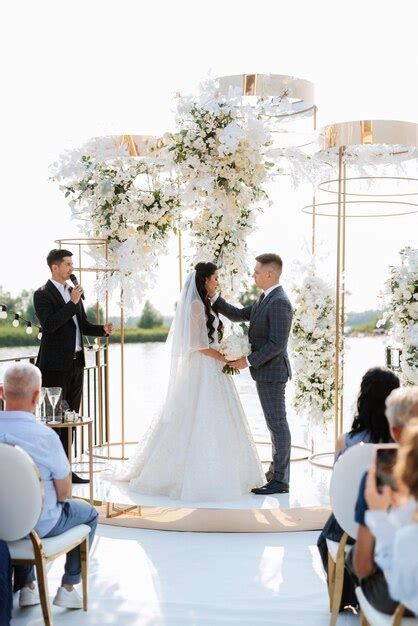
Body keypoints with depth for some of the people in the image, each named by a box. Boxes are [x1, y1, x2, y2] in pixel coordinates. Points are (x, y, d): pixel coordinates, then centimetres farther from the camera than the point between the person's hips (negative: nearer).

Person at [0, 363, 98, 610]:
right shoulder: (46, 436, -27)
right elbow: (65, 493, -16)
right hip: (39, 526, -4)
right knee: (89, 513, 24)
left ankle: (26, 586, 36)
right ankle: (68, 587, 23)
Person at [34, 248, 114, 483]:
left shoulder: (73, 292, 16)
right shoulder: (43, 294, -7)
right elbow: (49, 324, -21)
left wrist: (103, 329, 1)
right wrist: (72, 302, -19)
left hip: (76, 363, 8)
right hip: (55, 365, -8)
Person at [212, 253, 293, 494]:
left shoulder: (279, 303, -21)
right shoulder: (266, 299, 12)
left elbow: (277, 344, -24)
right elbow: (238, 315, 15)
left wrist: (248, 361, -20)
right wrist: (212, 298, 5)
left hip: (271, 371, -10)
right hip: (267, 371, 10)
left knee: (277, 423, -4)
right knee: (276, 422, 17)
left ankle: (280, 481, 2)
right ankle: (277, 470, 28)